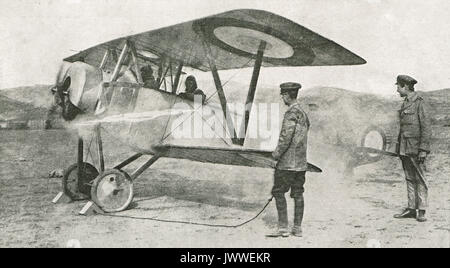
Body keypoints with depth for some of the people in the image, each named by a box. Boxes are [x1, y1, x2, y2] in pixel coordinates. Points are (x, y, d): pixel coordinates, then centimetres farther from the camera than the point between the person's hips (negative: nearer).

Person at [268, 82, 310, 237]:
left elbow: (286, 136, -21)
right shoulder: (303, 113, 15)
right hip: (301, 162, 9)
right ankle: (297, 228, 14)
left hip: (288, 162, -9)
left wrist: (277, 153, -9)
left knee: (278, 192, -3)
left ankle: (283, 228, -4)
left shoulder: (292, 113, -14)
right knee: (298, 193, 10)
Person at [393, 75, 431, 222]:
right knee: (409, 178, 10)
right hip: (404, 148, 8)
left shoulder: (419, 102, -9)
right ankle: (411, 209, 16)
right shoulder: (406, 103, 15)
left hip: (415, 147, -8)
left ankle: (421, 211, 3)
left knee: (419, 179, -2)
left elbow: (426, 127, -13)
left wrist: (423, 149, -17)